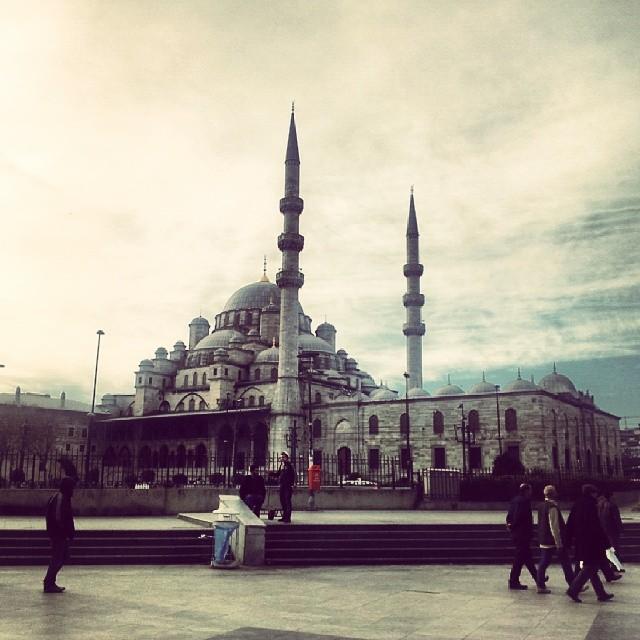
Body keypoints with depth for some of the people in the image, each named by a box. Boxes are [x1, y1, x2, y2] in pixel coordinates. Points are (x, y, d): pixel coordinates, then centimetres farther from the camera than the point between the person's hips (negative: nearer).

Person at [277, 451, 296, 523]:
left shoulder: (289, 465, -6)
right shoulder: (281, 465, 15)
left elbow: (293, 475, -12)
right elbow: (278, 474, 20)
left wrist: (292, 484, -19)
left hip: (288, 486, -8)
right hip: (282, 485, 8)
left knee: (287, 501, -9)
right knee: (282, 501, 11)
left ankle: (288, 517, -8)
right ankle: (284, 516, 20)